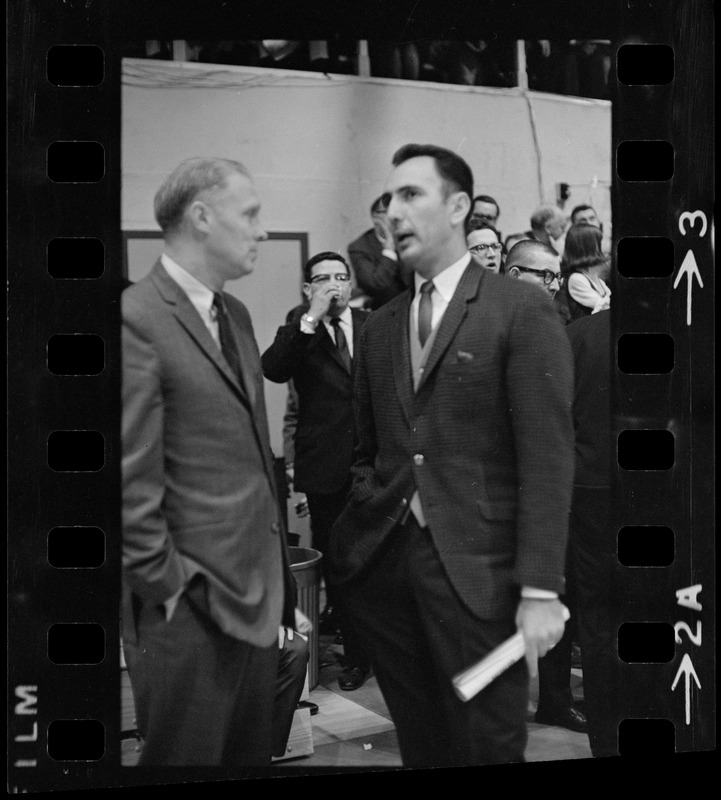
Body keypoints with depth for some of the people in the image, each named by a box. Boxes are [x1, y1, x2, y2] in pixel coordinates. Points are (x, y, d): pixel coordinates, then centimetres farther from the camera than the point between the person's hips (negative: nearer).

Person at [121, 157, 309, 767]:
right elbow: (130, 484, -17)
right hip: (191, 613, -8)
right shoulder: (137, 320, -15)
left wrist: (281, 587, 15)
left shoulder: (236, 315, 13)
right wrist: (168, 588, -13)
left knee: (253, 756, 17)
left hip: (258, 599, 8)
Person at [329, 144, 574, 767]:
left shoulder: (522, 312, -5)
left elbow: (547, 458, -11)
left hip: (477, 571, -5)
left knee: (488, 746, 4)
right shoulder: (380, 327, 13)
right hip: (385, 561, 5)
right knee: (419, 742, 15)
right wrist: (365, 515, 5)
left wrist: (541, 590, -15)